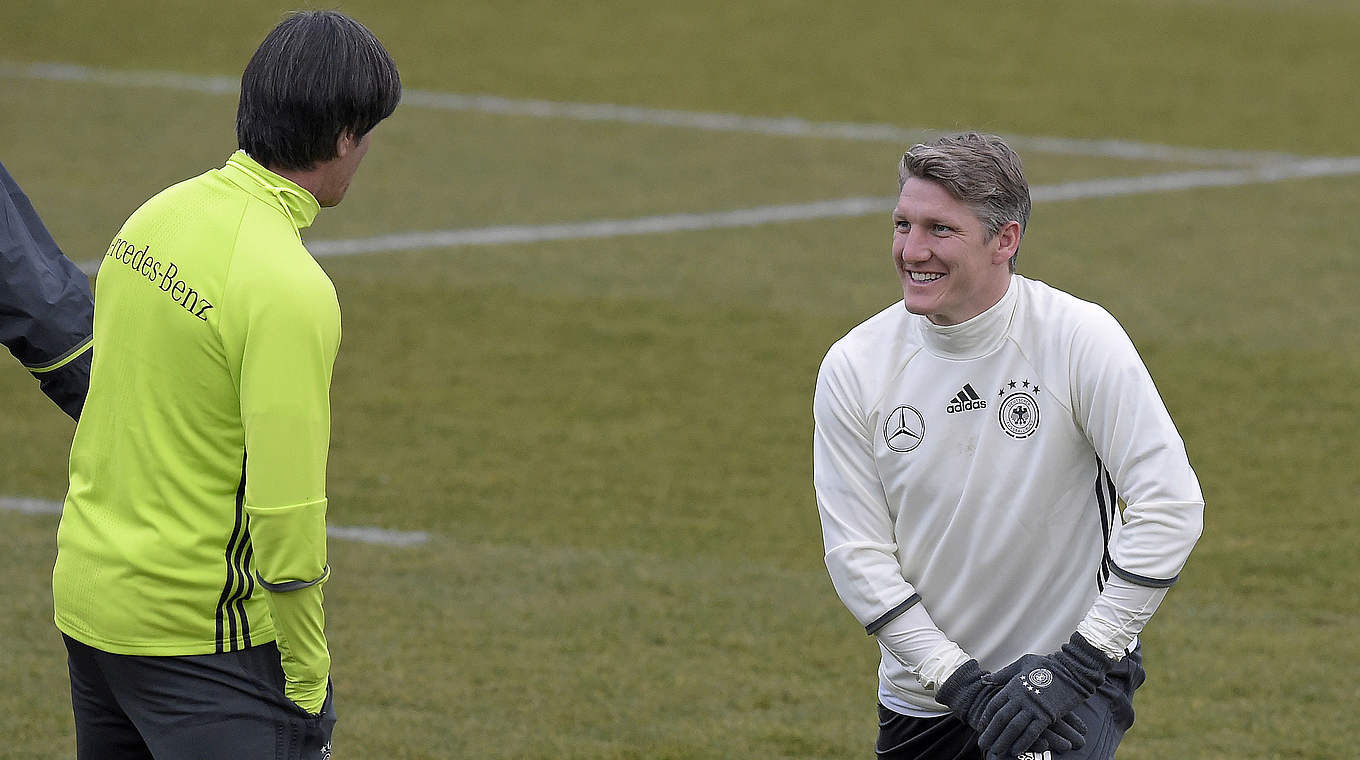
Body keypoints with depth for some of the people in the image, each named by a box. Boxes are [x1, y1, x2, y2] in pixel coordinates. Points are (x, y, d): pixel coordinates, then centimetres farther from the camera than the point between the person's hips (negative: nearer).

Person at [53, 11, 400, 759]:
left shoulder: (157, 215, 3)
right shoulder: (291, 290, -21)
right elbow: (285, 513, -22)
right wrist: (307, 682, -13)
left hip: (88, 601, 8)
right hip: (201, 634, -8)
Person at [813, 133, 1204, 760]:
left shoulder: (1081, 338, -12)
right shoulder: (852, 368, -4)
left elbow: (1170, 507, -13)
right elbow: (855, 550, -4)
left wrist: (1076, 666, -16)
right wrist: (960, 682, -13)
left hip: (1073, 679, -4)